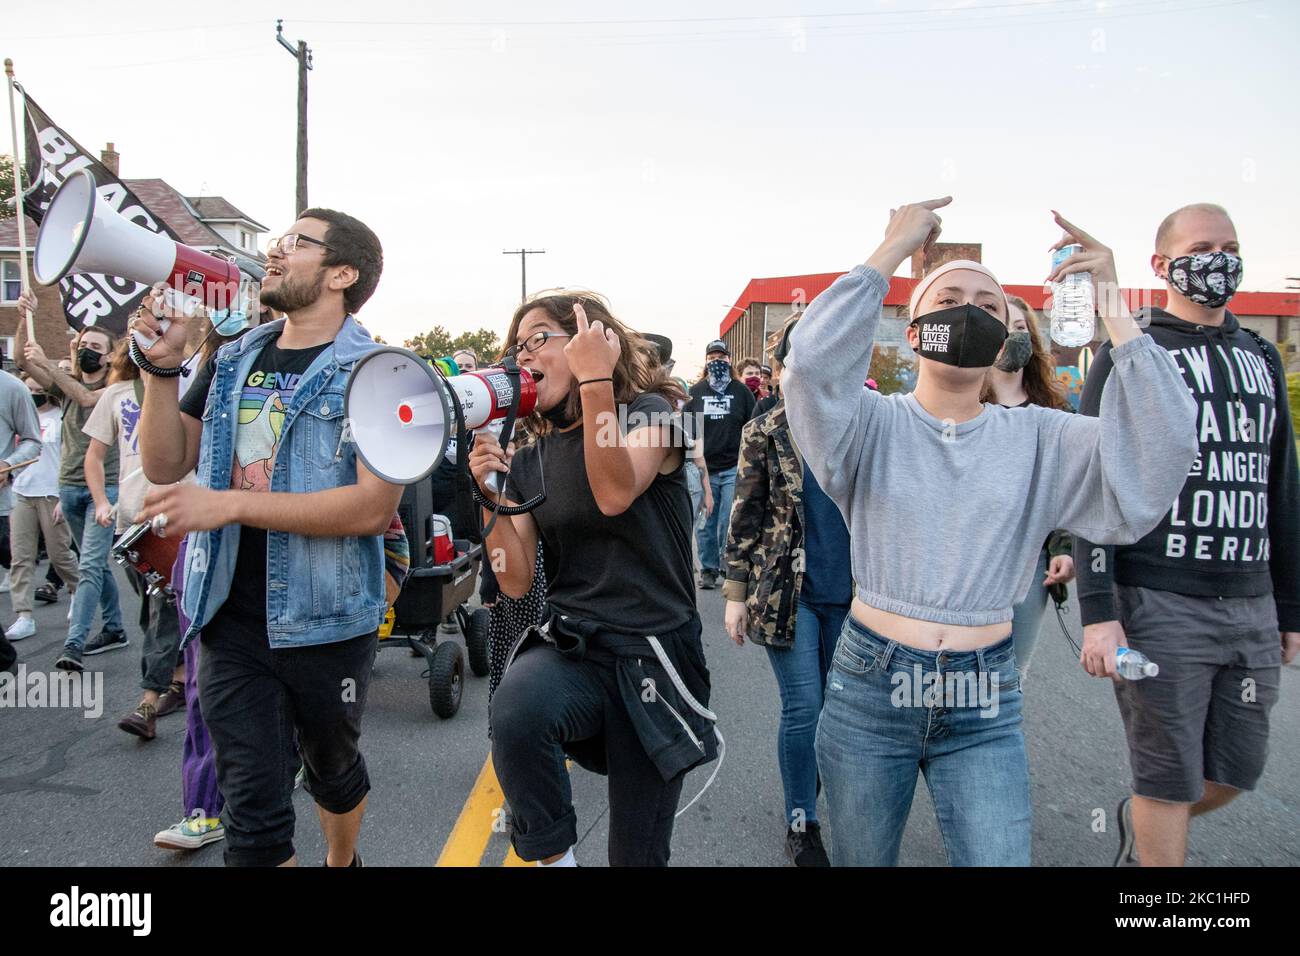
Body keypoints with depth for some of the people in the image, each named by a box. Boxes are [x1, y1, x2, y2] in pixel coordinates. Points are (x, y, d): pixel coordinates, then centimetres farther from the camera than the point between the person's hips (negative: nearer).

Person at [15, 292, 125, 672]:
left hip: (103, 487, -6)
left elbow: (86, 398, -24)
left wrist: (47, 361, -29)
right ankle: (114, 629, 25)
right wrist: (24, 318, -14)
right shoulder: (65, 384, 11)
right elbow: (23, 361, -1)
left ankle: (73, 644, -16)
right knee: (96, 564, 14)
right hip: (69, 487, 6)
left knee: (89, 566, -12)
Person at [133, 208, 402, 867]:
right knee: (253, 809, 3)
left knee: (332, 770, 21)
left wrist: (228, 504, -26)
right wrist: (162, 368, -5)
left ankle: (342, 863, 49)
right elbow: (165, 465, 9)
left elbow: (374, 505, -22)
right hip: (232, 620, 3)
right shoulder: (234, 361, 8)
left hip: (327, 621, -3)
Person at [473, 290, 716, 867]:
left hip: (654, 655, -3)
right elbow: (516, 583, 3)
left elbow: (614, 495, -25)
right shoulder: (528, 459, 9)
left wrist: (595, 379, -23)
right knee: (516, 713, -34)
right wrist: (492, 494, -9)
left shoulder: (650, 412, -4)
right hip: (570, 648, 3)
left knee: (637, 854, 6)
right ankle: (551, 856, -9)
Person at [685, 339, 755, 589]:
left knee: (730, 522, -2)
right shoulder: (695, 392, 9)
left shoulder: (741, 391, 6)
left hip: (734, 468, -1)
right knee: (705, 523, 4)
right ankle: (708, 569, 15)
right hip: (703, 468, 1)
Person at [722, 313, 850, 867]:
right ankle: (801, 822, 19)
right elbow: (744, 518, -1)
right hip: (788, 592, -2)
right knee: (803, 709, 0)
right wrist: (736, 593, -4)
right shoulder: (764, 434, -2)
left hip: (850, 593, 3)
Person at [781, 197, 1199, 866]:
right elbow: (812, 365, -25)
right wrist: (893, 251, -20)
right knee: (861, 860, 16)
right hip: (870, 688, -1)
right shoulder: (875, 424, -4)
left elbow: (1162, 444, -11)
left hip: (984, 706, 2)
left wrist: (1113, 312, -13)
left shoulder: (1036, 438, 3)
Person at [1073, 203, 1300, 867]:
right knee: (1169, 781, 3)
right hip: (1160, 607, -6)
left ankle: (1137, 823, 40)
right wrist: (1098, 612, -15)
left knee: (1236, 773, 15)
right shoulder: (1129, 355, -2)